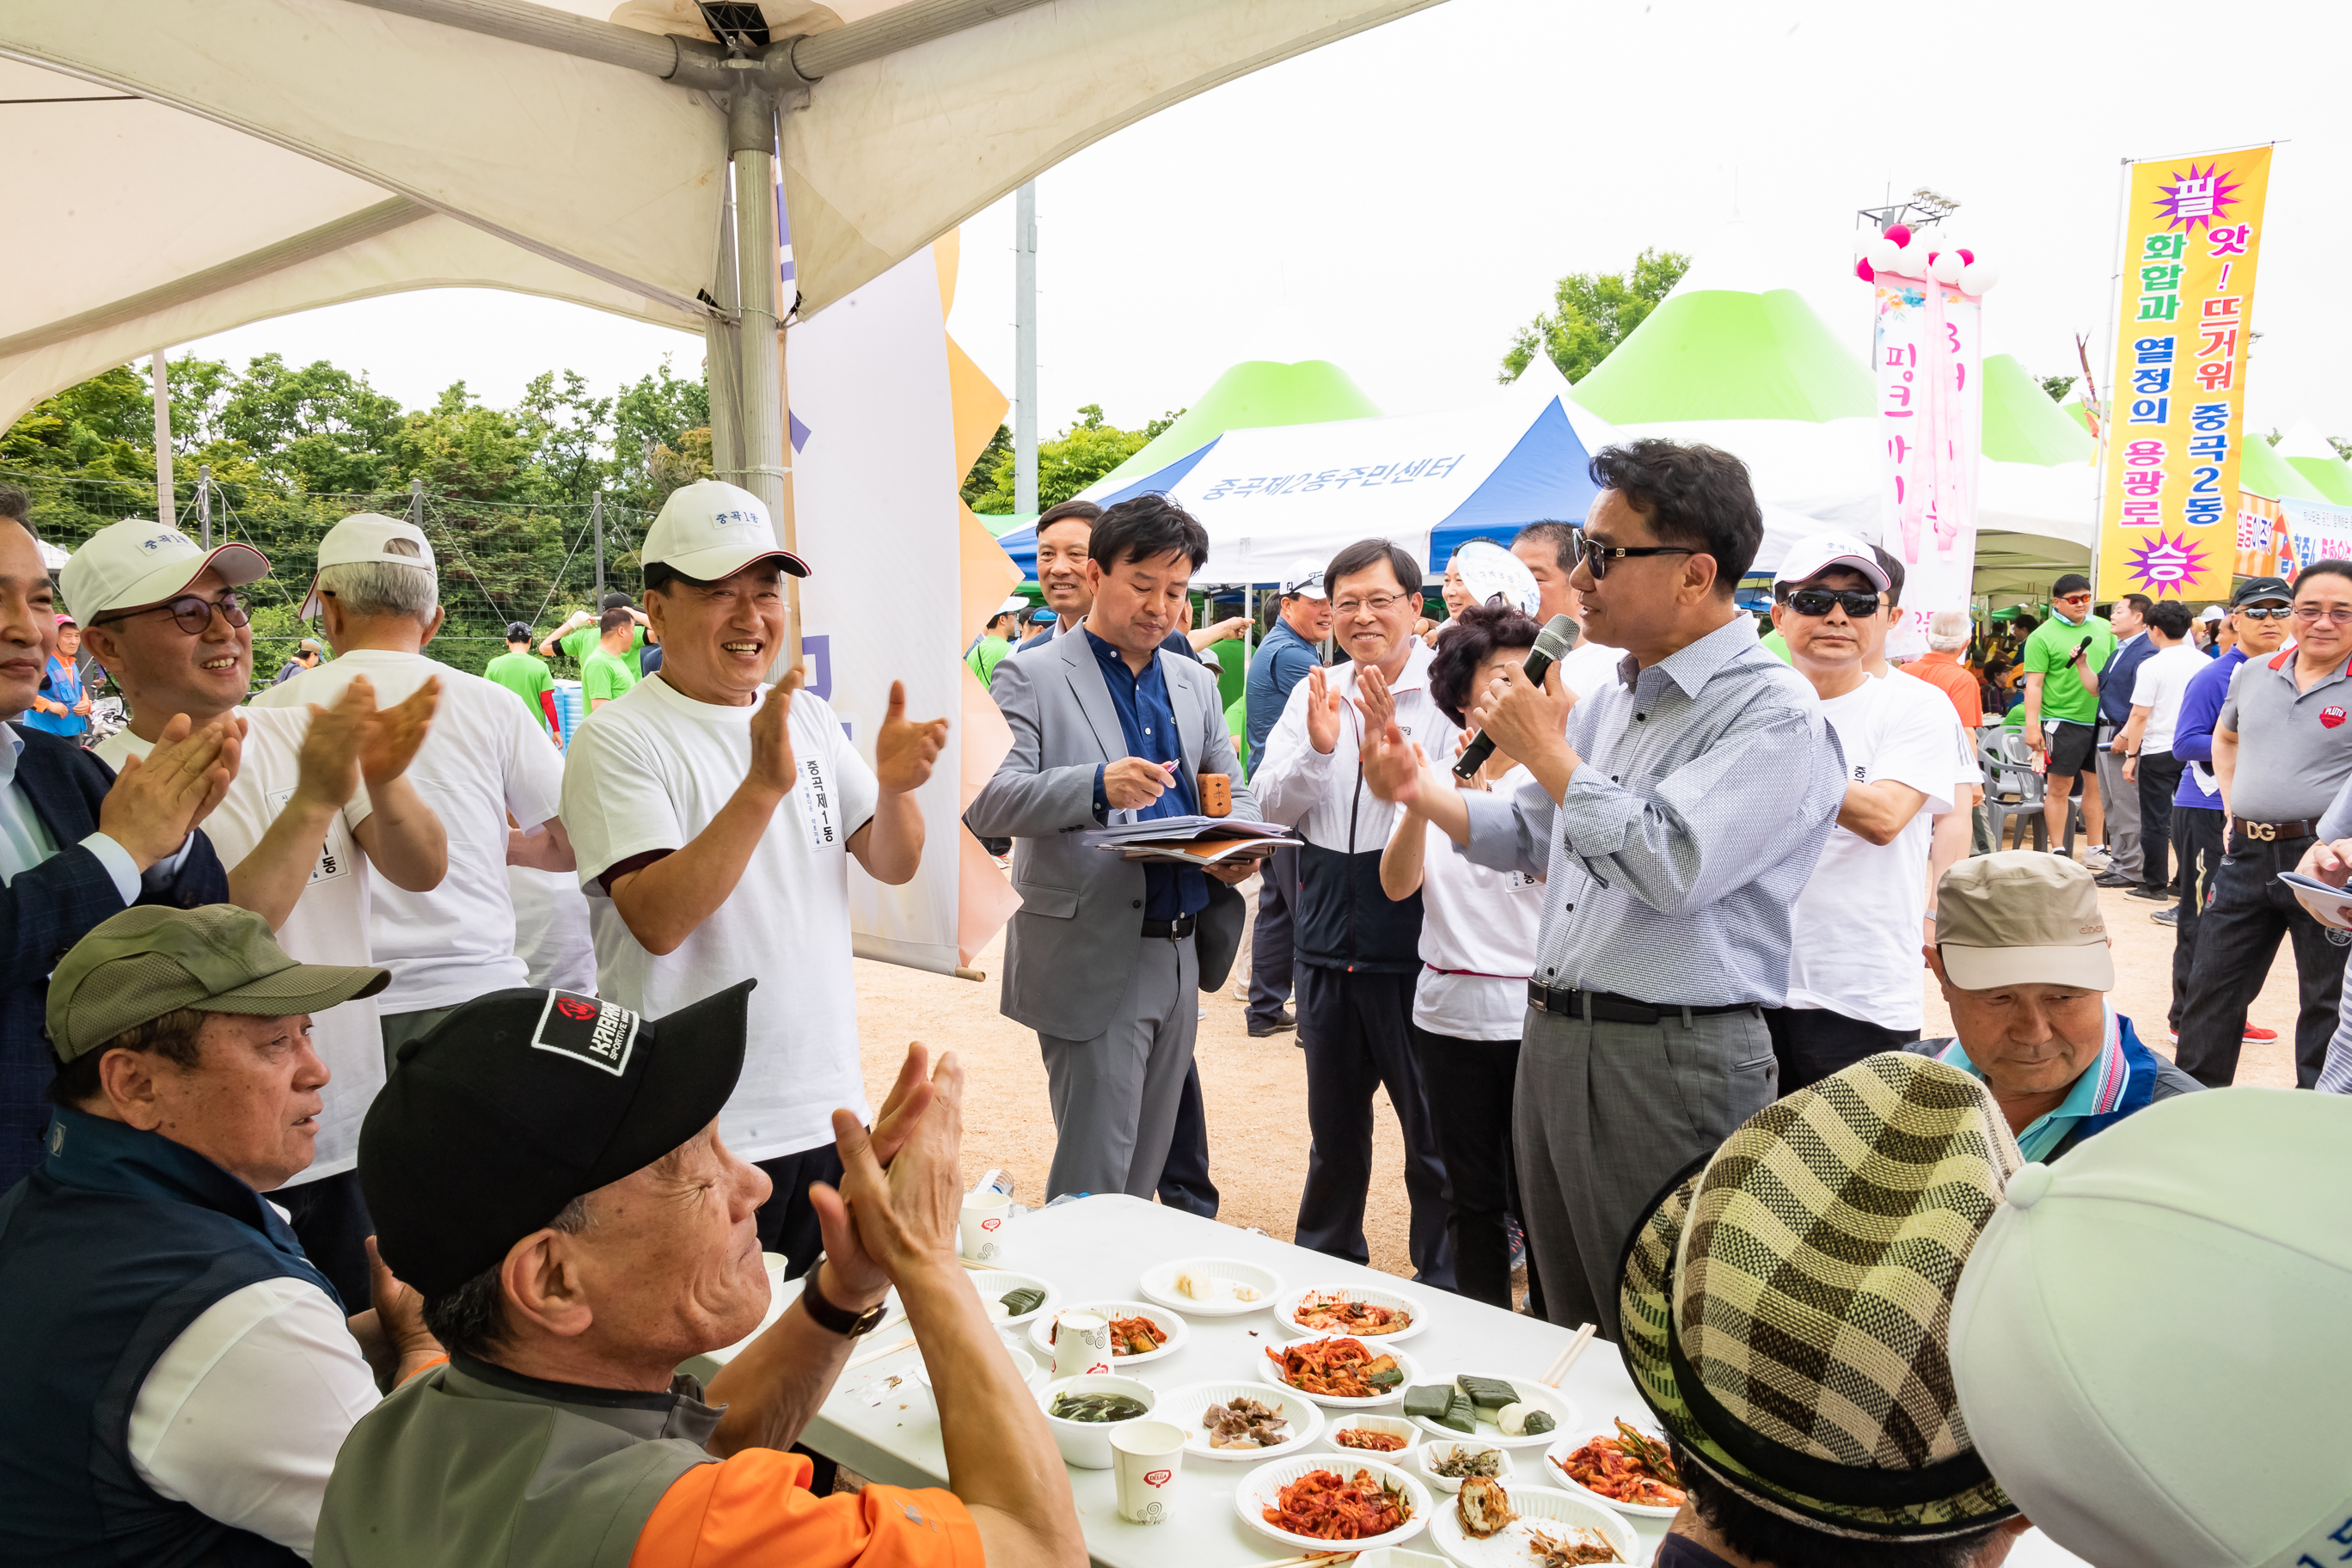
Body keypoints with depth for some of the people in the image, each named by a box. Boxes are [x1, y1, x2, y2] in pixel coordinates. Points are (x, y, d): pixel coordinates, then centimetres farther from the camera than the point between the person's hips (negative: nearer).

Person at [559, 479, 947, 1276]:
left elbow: (893, 867, 5)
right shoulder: (617, 739, -11)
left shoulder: (809, 717, 8)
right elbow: (657, 921, -23)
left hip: (828, 1111, 6)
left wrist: (894, 784, -15)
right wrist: (764, 785, -31)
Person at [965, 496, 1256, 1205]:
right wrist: (1097, 786, -29)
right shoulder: (1032, 677, -4)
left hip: (1180, 956, 6)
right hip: (1093, 960, -6)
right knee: (1092, 1179, -2)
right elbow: (984, 800, -14)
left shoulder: (1196, 683, 15)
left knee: (1144, 1170, 15)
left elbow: (1235, 795, 17)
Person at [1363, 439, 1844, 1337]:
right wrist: (1418, 795, 7)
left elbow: (1671, 866, -27)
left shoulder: (1776, 715, -14)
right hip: (1551, 1036, 8)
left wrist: (1546, 751, -14)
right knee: (1570, 1333, 20)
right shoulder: (1610, 700, 13)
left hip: (1673, 1060, -8)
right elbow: (1531, 834, 24)